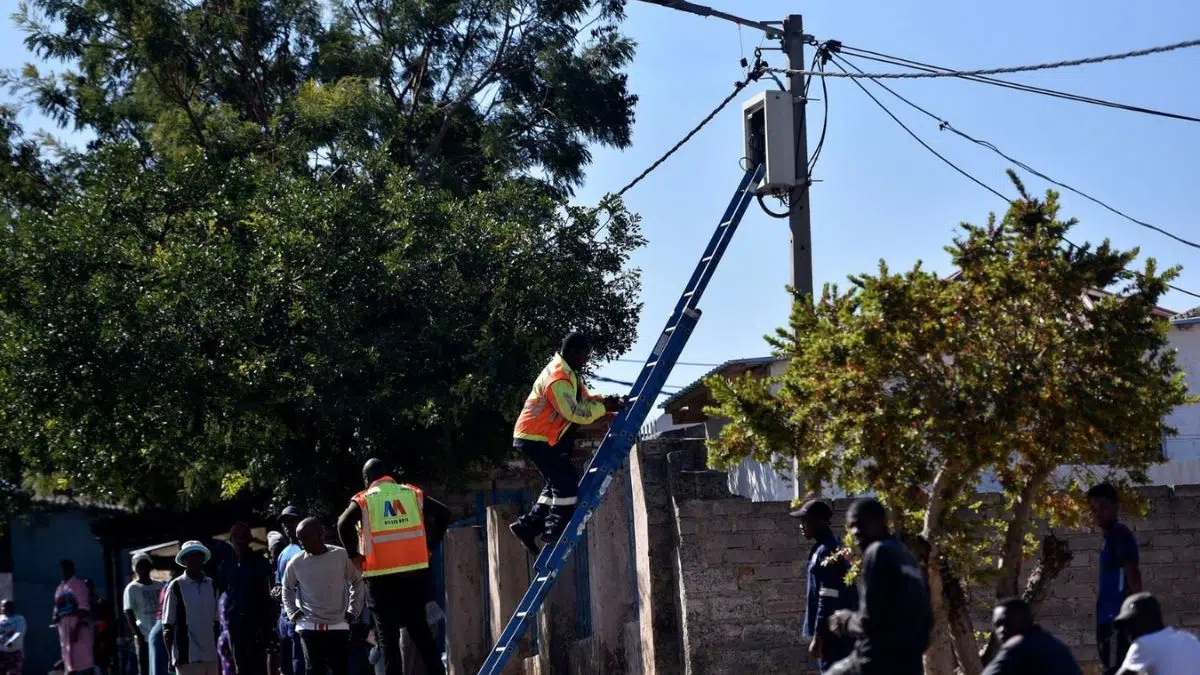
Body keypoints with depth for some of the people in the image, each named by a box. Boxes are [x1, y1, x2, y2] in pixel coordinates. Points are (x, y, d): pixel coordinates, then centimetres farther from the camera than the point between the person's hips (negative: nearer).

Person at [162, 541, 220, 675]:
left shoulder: (212, 585, 10)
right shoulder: (176, 587, -4)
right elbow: (167, 627, -2)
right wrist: (171, 658, -5)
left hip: (211, 655, 5)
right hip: (187, 656, -5)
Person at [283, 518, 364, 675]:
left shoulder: (342, 556, -4)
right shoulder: (296, 563, 0)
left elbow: (357, 582, 10)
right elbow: (287, 589, 18)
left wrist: (353, 611, 4)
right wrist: (292, 613, 7)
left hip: (338, 626, -1)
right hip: (309, 627, 1)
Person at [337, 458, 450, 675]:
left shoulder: (364, 500, 1)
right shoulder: (413, 494, 11)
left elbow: (344, 524, -16)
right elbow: (443, 514, 6)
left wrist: (354, 555, -4)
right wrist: (430, 546, 10)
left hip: (382, 576, -3)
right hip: (416, 572, 3)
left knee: (387, 635, 3)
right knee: (421, 630, 12)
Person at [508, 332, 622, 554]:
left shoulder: (567, 373, 13)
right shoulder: (558, 377, -22)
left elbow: (584, 399, 15)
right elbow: (575, 413, -27)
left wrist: (605, 401, -2)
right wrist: (604, 408, -18)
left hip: (542, 438, 11)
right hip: (536, 438, -11)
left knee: (556, 484, 12)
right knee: (567, 481, -11)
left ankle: (527, 526, 14)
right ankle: (554, 531, -5)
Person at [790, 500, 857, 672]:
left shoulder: (827, 552, -16)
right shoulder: (822, 549, 14)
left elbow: (828, 601, -20)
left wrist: (817, 638, -19)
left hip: (833, 634, -10)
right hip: (832, 632, 10)